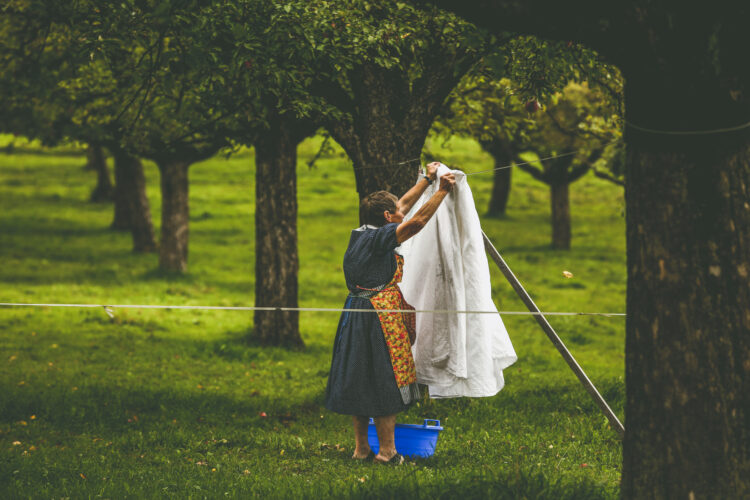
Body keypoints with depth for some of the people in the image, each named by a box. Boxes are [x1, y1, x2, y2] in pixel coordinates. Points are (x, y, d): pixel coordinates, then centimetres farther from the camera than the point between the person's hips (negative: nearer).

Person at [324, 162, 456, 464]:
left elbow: (404, 206, 23)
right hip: (378, 318, -9)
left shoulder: (363, 235, 11)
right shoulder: (377, 238, -15)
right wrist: (442, 190, -15)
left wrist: (426, 180, 30)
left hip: (356, 315, 10)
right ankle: (386, 452, 1)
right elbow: (417, 221, -23)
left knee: (358, 382, 11)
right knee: (384, 382, -3)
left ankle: (361, 448, 17)